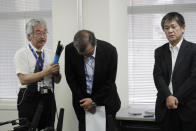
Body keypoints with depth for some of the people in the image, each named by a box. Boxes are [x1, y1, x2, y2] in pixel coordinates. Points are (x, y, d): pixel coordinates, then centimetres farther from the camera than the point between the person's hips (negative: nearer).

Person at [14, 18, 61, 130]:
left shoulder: (50, 53, 11)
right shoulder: (21, 54, -4)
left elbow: (57, 80, 9)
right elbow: (23, 79, -15)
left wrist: (56, 73, -13)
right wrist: (45, 72, -20)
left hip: (48, 98, 5)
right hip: (29, 99, -4)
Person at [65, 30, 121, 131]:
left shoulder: (110, 50, -18)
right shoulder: (70, 50, -15)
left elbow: (110, 81, -11)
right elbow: (70, 78, -5)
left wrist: (94, 101, -13)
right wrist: (83, 100, -9)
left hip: (105, 99, -1)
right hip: (82, 100, 1)